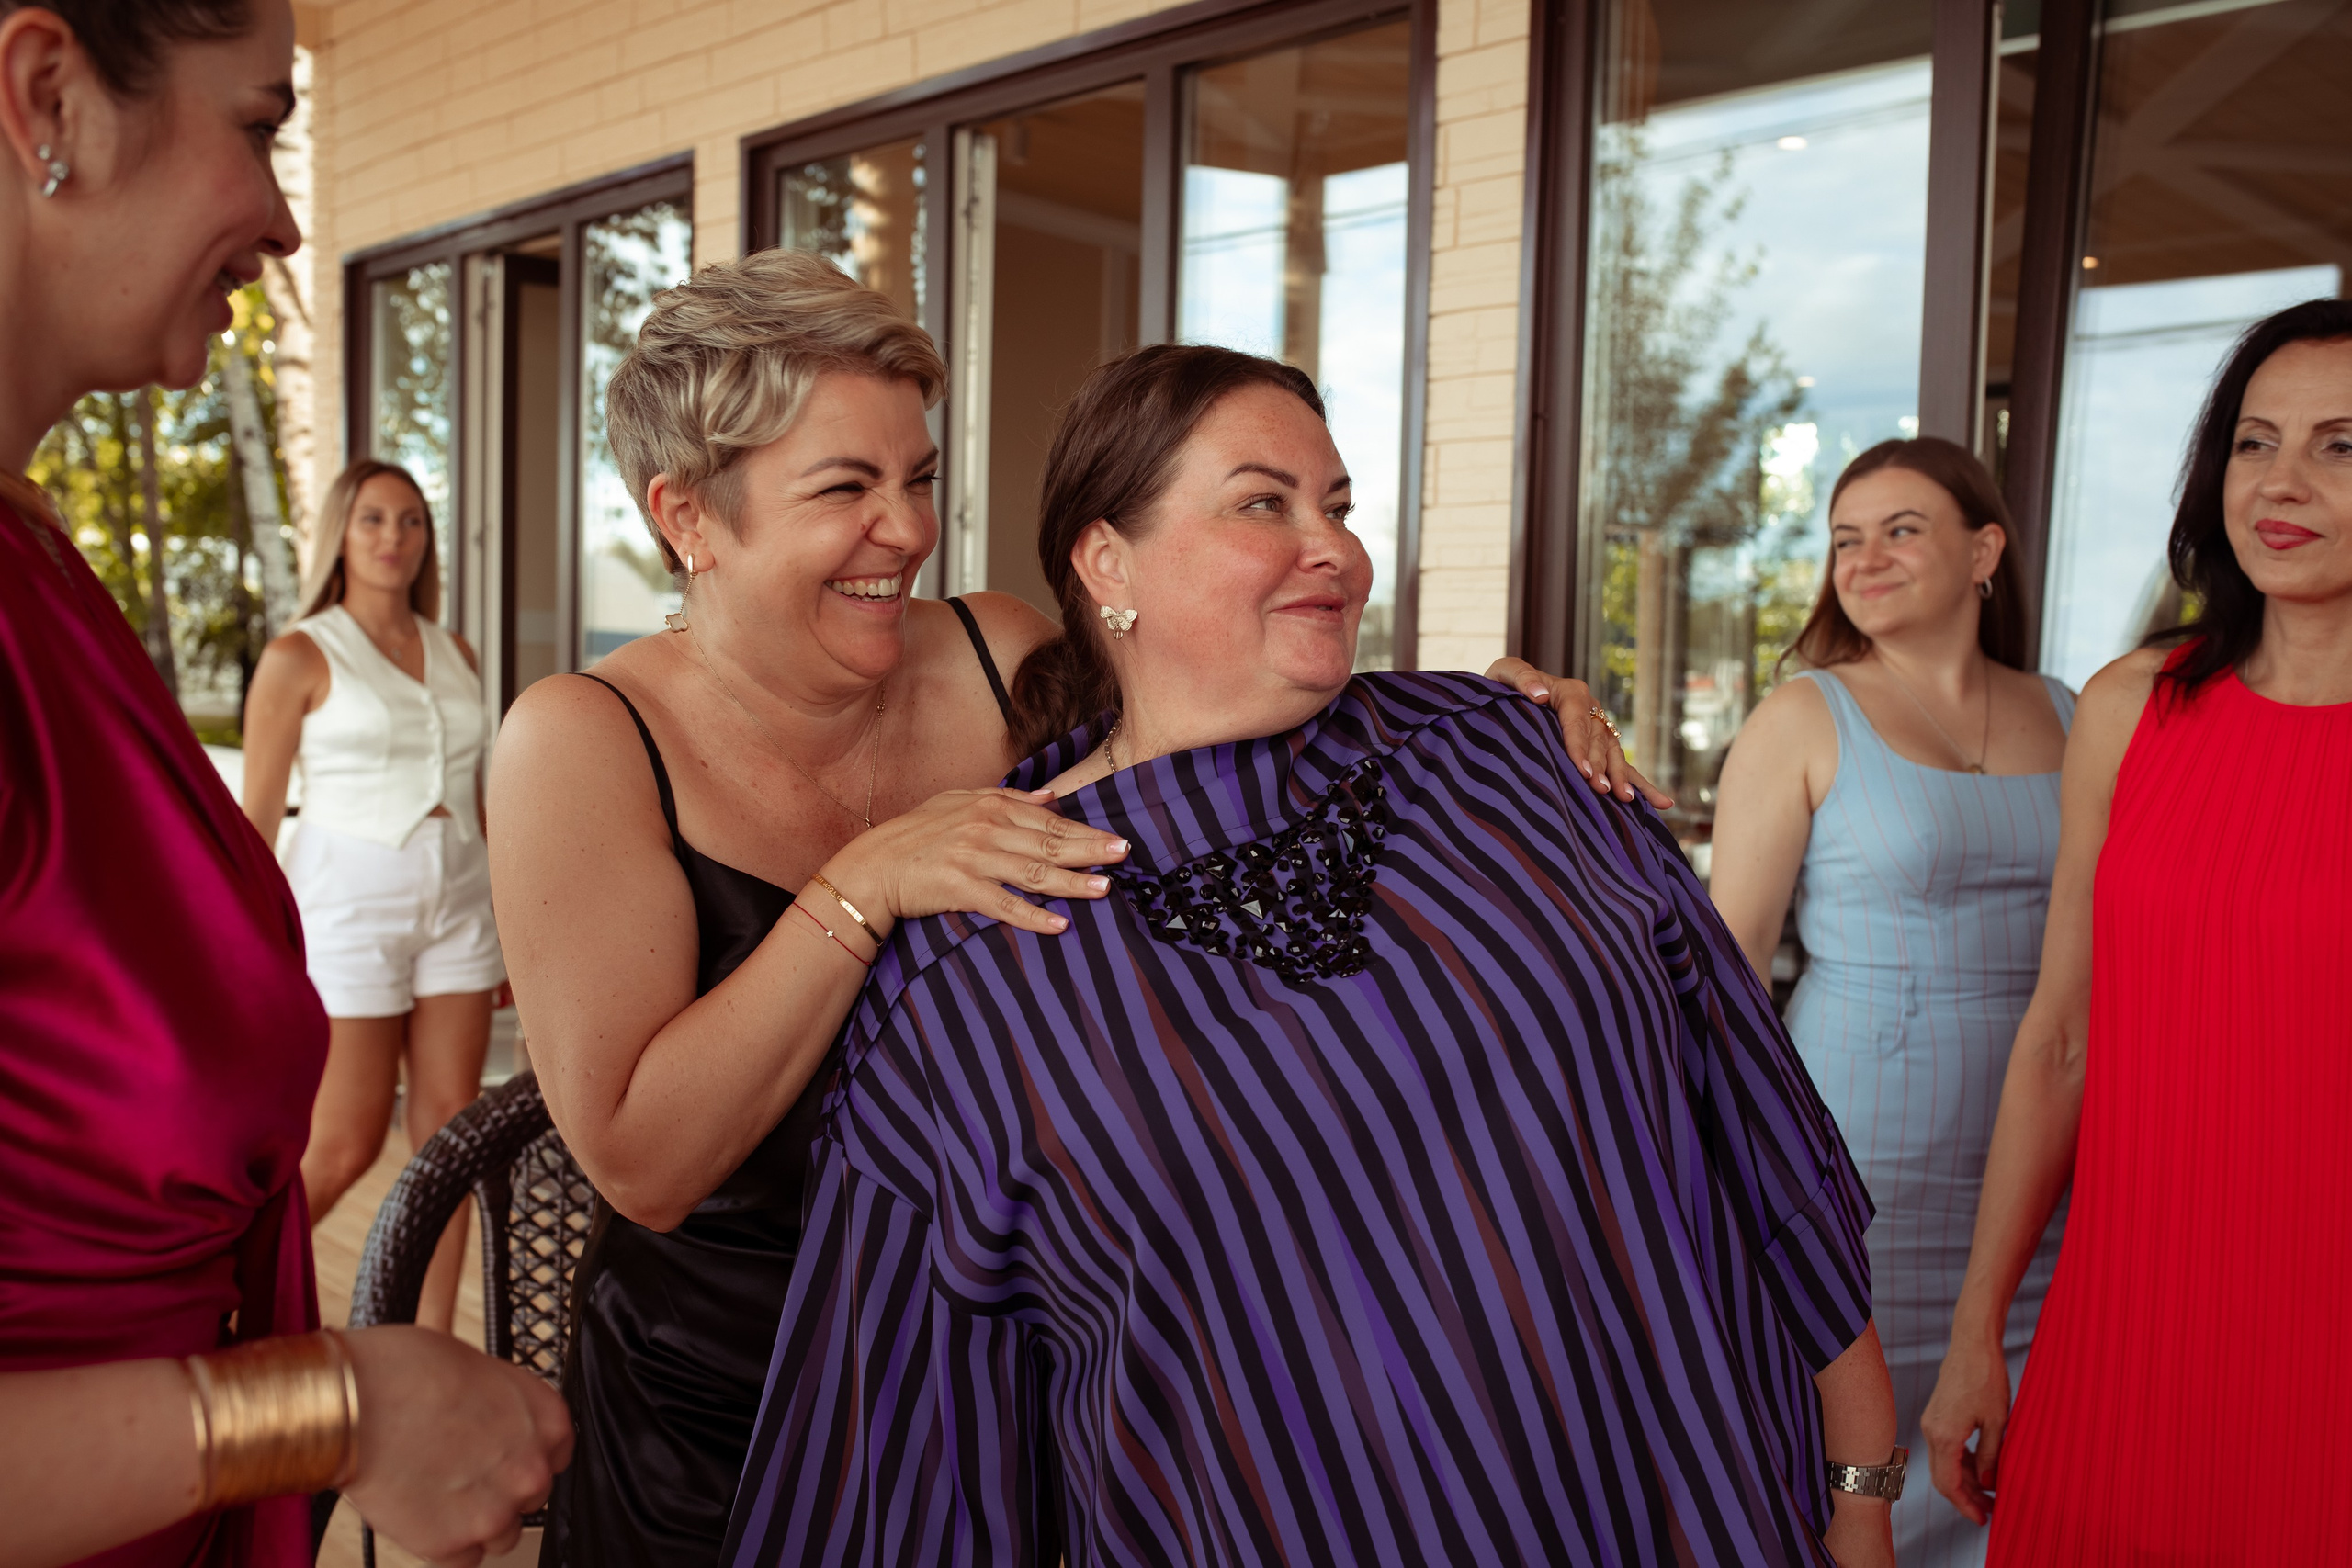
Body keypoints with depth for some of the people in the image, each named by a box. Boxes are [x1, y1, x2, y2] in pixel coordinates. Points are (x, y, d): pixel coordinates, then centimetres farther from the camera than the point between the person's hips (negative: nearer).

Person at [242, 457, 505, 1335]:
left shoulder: (455, 654, 11)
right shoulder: (300, 658, -3)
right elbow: (255, 821, -4)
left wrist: (503, 929, 14)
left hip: (455, 902, 5)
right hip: (349, 903, -5)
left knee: (449, 1128, 4)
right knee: (345, 1146, -1)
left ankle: (432, 1343, 15)